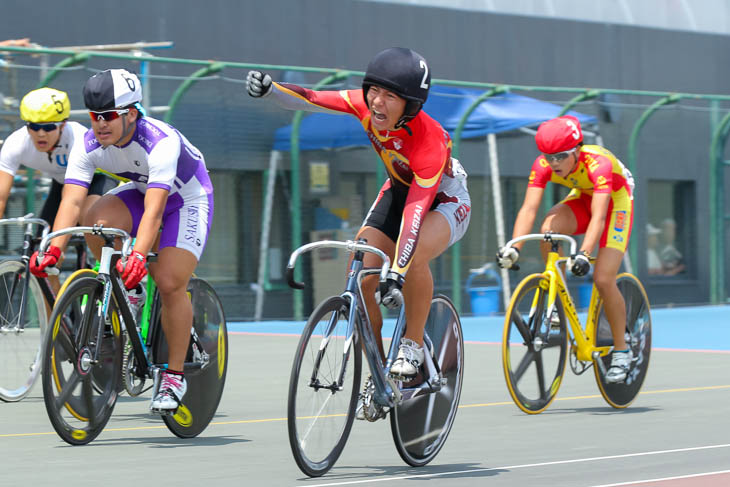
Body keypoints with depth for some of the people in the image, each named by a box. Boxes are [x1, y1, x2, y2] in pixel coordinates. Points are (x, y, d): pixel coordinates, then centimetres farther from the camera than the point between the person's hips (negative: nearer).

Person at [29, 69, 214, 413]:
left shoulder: (161, 142, -37)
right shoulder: (88, 147, -22)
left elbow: (154, 210, -48)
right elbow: (71, 201, -31)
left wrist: (138, 256, -62)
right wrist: (53, 249, -47)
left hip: (188, 198, -4)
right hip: (141, 189, 5)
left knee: (169, 283, -20)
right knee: (97, 221, -28)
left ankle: (174, 376, -2)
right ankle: (126, 290, -1)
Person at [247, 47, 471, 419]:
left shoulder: (429, 141, -37)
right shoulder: (365, 106, -22)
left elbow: (416, 212, -44)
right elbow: (311, 101, -21)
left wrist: (397, 273, -52)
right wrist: (270, 89, -42)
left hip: (444, 201, -6)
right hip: (398, 190, 6)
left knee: (414, 255, -38)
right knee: (360, 280, -13)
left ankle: (413, 344, -15)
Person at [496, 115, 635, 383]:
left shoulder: (597, 164, -38)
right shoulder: (543, 165, -24)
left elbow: (598, 217, -47)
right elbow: (529, 208, -31)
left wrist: (583, 254, -61)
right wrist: (514, 247, -46)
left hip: (616, 200, -5)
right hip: (582, 197, 5)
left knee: (603, 279, -17)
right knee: (549, 229, -29)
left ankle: (621, 350, 2)